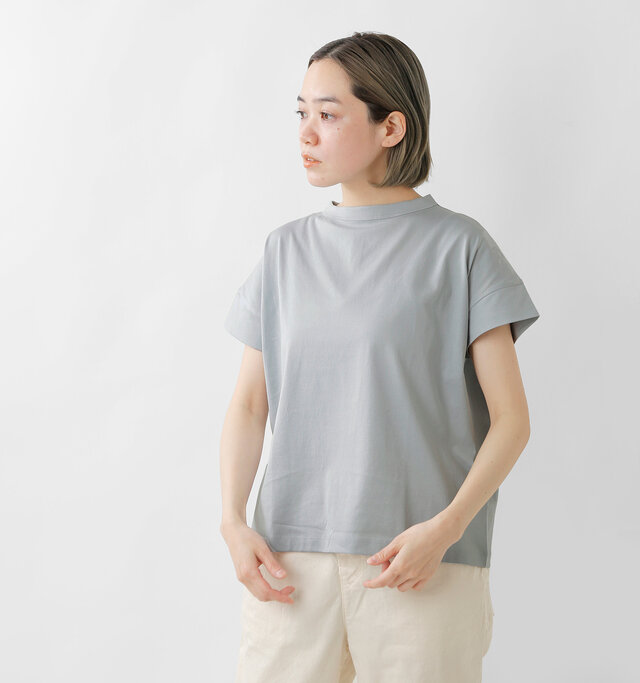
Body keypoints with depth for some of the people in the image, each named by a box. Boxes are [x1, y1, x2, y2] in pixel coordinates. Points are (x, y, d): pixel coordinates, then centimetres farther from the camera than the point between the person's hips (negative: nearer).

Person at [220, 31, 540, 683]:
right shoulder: (286, 250, 10)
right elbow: (248, 404, 10)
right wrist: (234, 520, -4)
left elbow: (511, 419, -3)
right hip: (290, 556, 3)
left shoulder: (457, 245, -1)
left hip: (423, 562, -3)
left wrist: (445, 529, -15)